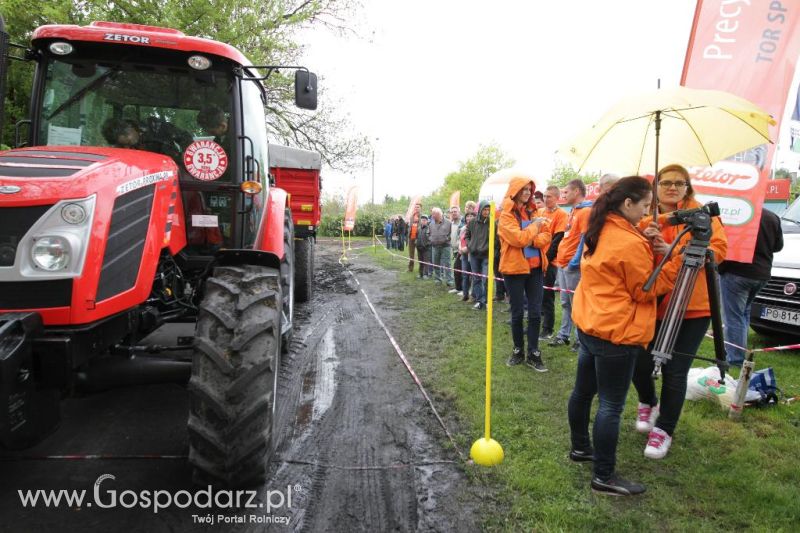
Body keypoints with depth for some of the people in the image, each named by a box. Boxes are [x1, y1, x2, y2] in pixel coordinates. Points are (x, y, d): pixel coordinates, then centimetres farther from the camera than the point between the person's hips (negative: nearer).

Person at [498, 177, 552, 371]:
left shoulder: (532, 212, 11)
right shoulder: (506, 215, -7)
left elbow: (546, 236, 3)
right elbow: (518, 239, -21)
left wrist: (532, 240, -14)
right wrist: (535, 225, -10)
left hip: (535, 268, 5)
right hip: (515, 268, -5)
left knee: (535, 312, 4)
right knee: (517, 312, 6)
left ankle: (533, 354, 12)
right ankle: (518, 350, 21)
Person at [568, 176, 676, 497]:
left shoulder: (601, 231, 7)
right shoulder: (631, 243, -20)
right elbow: (646, 290, -11)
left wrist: (650, 250, 3)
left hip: (589, 325, 10)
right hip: (617, 333, -9)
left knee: (583, 390, 19)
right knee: (611, 406, -1)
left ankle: (580, 447, 36)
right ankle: (604, 477, 8)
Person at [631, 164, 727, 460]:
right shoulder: (647, 220, 3)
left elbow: (718, 248, -13)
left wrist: (673, 253, -25)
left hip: (693, 306, -2)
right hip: (654, 305, 2)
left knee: (674, 372, 0)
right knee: (640, 363, 2)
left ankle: (664, 429, 21)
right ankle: (648, 403, 36)